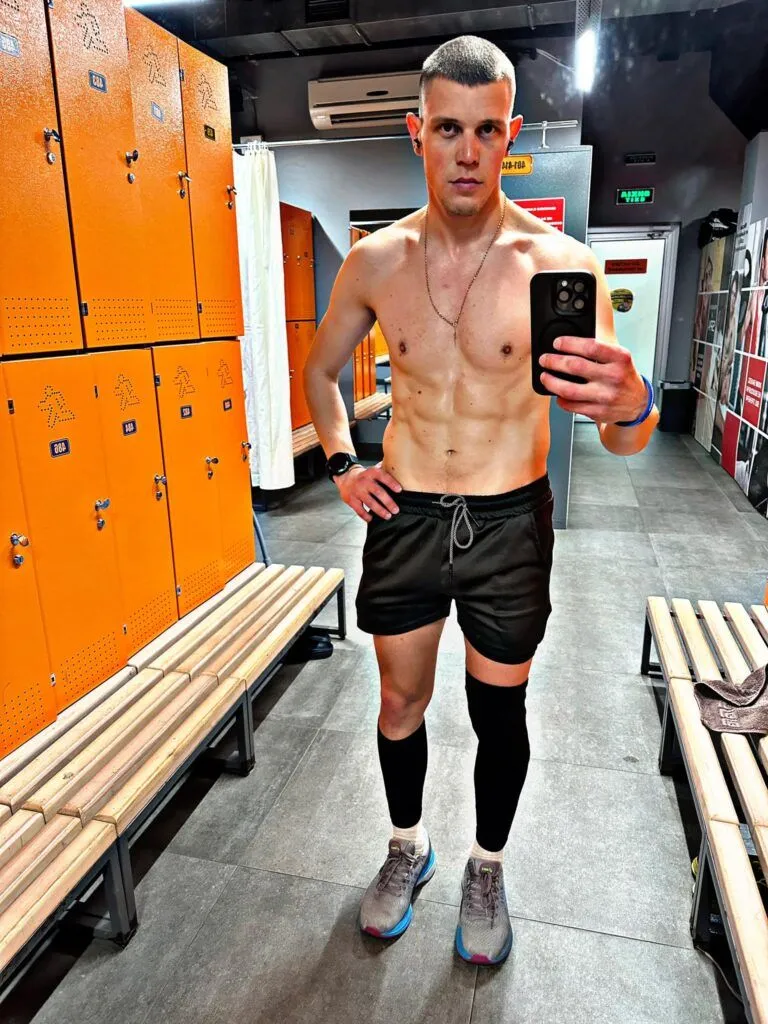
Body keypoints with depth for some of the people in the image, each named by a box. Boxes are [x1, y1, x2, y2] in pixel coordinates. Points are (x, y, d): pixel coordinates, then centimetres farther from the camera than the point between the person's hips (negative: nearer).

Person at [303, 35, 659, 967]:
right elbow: (319, 369, 14)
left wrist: (630, 402, -40)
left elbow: (626, 441, -16)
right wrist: (341, 464, 0)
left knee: (500, 713, 14)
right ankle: (408, 845, 45)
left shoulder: (558, 261, -12)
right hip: (405, 516, 3)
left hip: (511, 523, -2)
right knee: (400, 700, 17)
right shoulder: (376, 259, -3)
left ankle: (486, 867, 43)